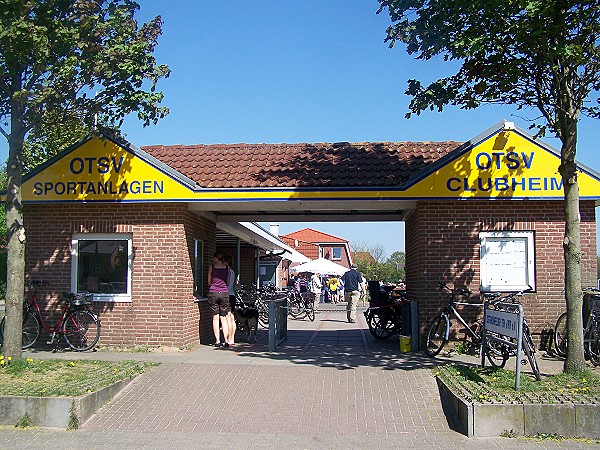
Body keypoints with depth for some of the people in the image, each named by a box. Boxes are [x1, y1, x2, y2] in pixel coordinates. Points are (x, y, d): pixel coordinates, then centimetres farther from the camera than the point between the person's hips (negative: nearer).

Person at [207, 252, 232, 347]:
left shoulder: (211, 267, -2)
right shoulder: (227, 268, 4)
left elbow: (209, 282, 7)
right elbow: (228, 283, 10)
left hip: (213, 293, -2)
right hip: (224, 293, 2)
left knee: (215, 318, 3)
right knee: (224, 318, 8)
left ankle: (217, 341, 2)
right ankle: (226, 340, 3)